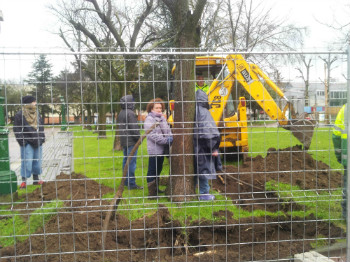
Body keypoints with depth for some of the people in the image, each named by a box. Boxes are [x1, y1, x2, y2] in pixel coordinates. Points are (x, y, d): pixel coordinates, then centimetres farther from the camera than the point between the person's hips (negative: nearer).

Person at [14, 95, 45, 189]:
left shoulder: (37, 114, 14)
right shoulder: (20, 115, -7)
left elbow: (41, 127, 22)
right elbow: (17, 129, -7)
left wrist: (42, 137, 13)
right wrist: (22, 141, -13)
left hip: (38, 143, 6)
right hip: (27, 143, -6)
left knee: (37, 161, 11)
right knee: (27, 162, -6)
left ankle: (36, 179, 23)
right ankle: (24, 180, 4)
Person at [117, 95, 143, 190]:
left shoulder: (120, 113, 13)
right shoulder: (130, 113, -17)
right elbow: (134, 128, -19)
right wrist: (139, 138, -9)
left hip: (124, 142, 10)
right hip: (131, 142, -10)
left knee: (126, 161, 15)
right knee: (131, 162, -6)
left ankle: (126, 181, 23)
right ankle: (131, 184, -4)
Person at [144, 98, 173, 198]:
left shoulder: (162, 118, 13)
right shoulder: (149, 120, -12)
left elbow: (168, 130, 16)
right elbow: (153, 135, -19)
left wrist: (170, 137, -6)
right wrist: (166, 141, -21)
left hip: (162, 149, 8)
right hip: (154, 149, -8)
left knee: (158, 169, 18)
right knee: (152, 170, -3)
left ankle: (156, 188, 32)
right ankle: (151, 192, 3)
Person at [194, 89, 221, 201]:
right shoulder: (203, 112, -17)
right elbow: (209, 131, -22)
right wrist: (214, 148, -18)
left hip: (194, 145, 8)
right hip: (202, 147, -8)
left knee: (196, 168, 19)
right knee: (204, 168, 3)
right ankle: (204, 193, 12)